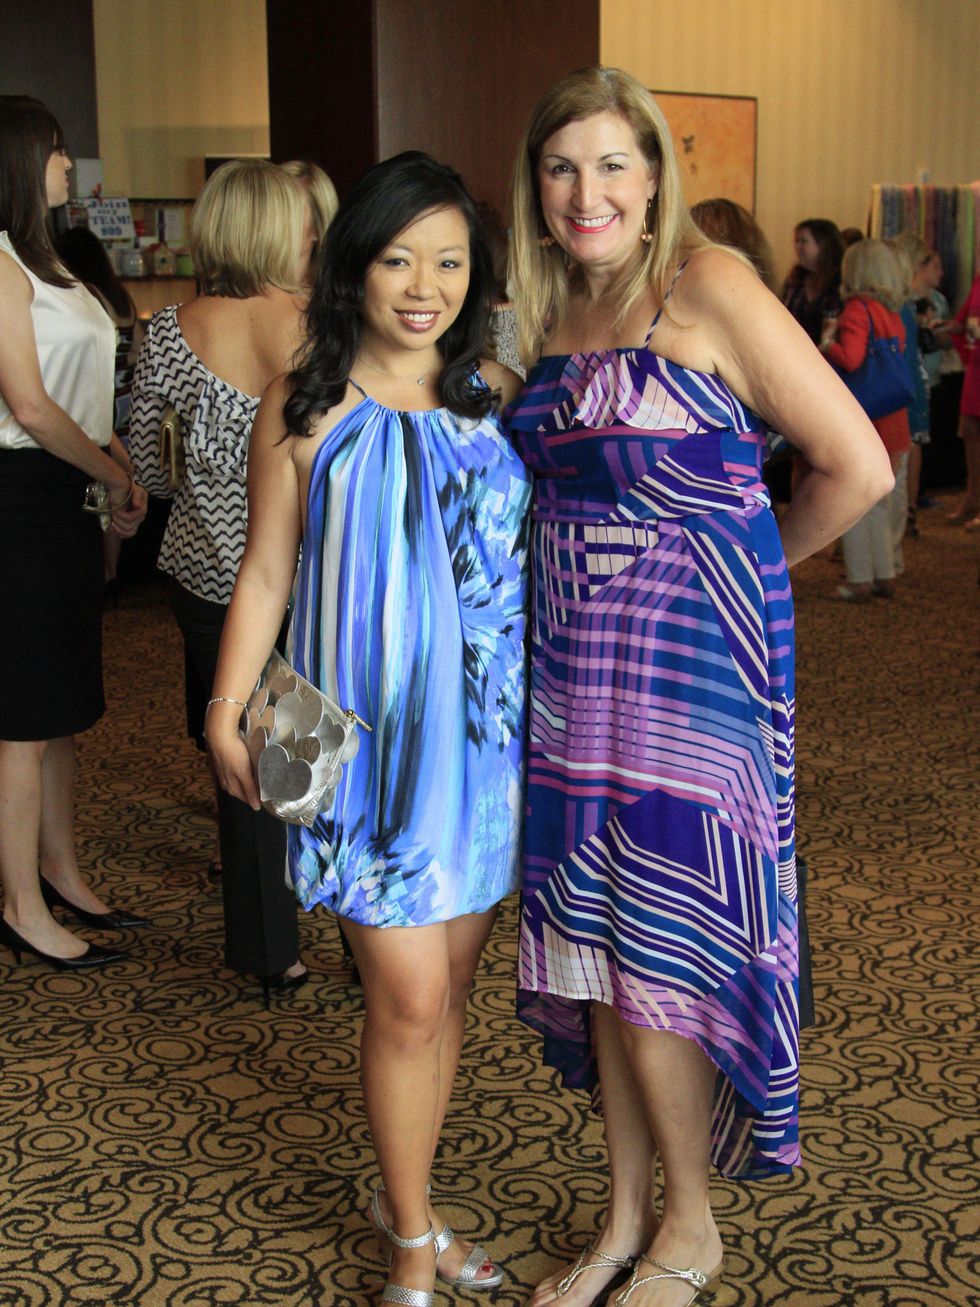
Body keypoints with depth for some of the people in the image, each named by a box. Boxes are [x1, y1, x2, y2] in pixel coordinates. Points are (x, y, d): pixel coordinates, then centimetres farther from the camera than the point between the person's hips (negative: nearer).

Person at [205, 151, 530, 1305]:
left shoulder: (499, 394, 6)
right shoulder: (305, 410, -3)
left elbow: (541, 545, 12)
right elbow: (264, 574, 1)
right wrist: (227, 713, -6)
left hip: (484, 730, 4)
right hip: (369, 731, -4)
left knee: (449, 983, 12)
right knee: (408, 995, -4)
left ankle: (403, 1197, 32)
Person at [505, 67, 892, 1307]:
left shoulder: (706, 286, -11)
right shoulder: (550, 312, 10)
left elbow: (856, 467, -12)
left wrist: (744, 564, 0)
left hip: (692, 660, -6)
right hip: (575, 661, 7)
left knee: (657, 950, 0)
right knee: (593, 941, 11)